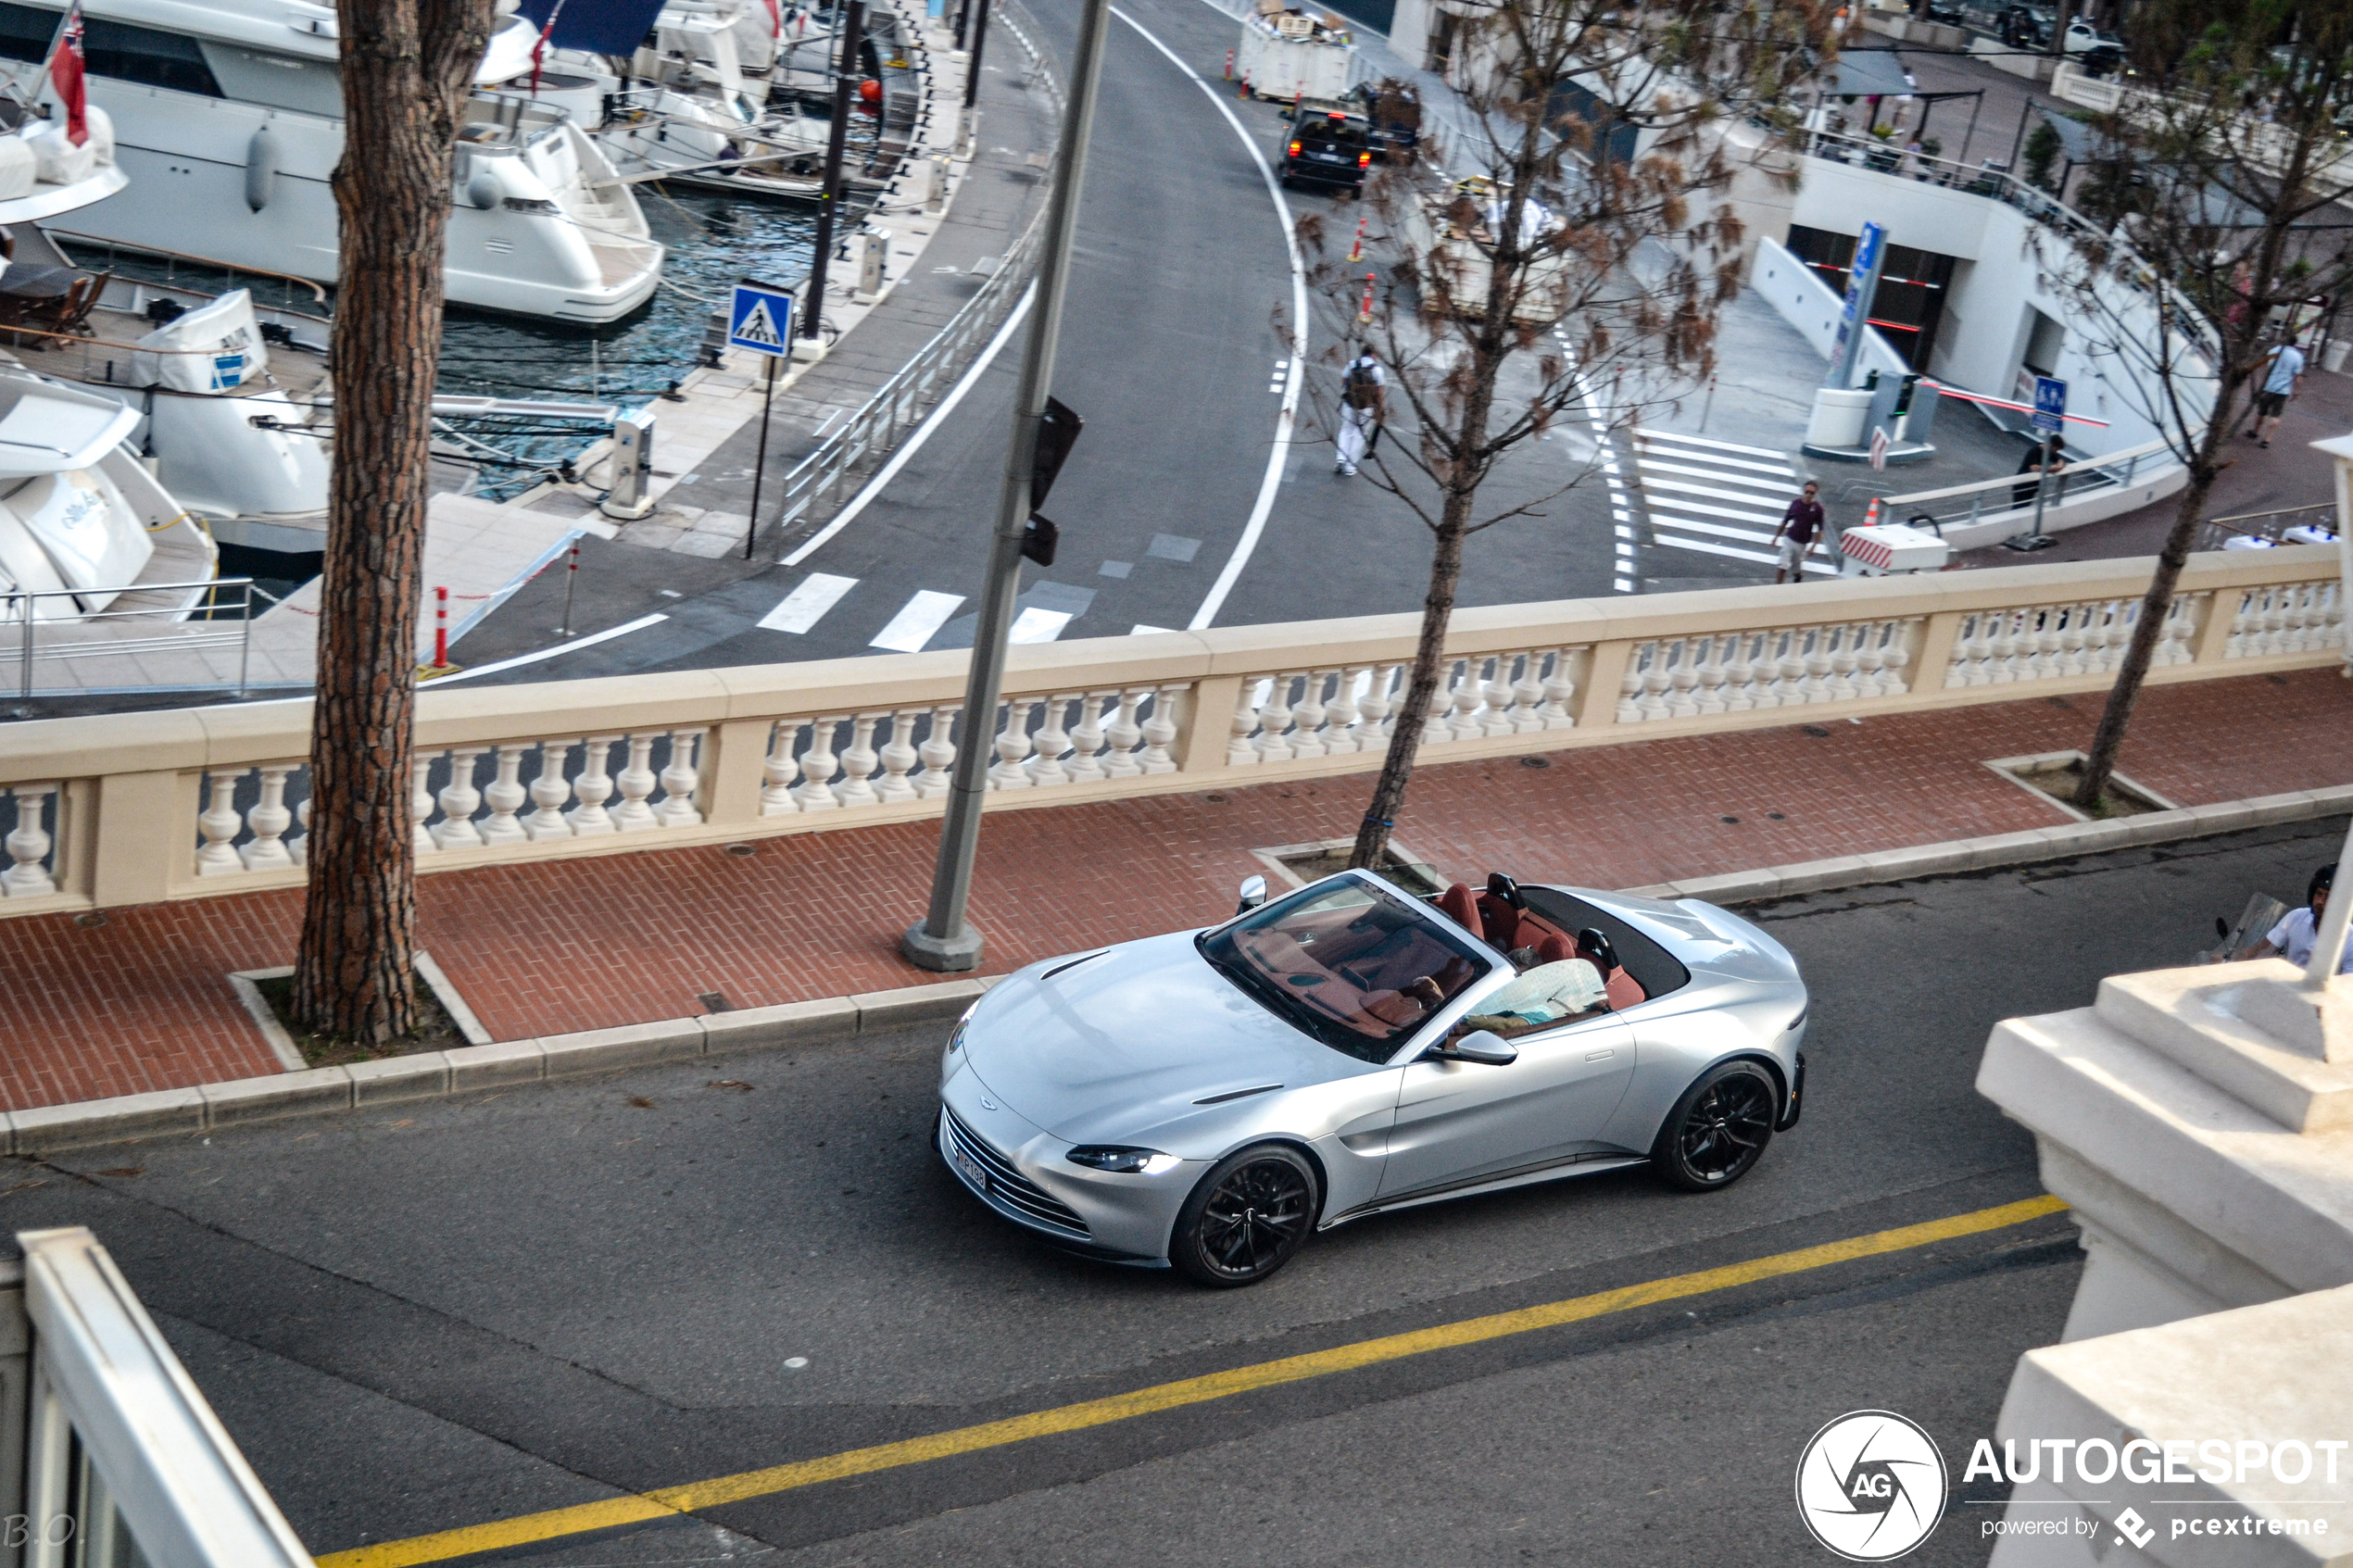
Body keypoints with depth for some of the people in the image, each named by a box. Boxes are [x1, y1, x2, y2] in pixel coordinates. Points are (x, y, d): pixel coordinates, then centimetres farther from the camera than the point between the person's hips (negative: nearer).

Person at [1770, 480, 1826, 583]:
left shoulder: (1817, 508, -9)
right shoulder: (1795, 503, -3)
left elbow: (1819, 530, -3)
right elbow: (1785, 521, 8)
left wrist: (1813, 547, -8)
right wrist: (1776, 536, 10)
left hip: (1802, 544, -1)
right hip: (1789, 539, 1)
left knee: (1796, 570, 12)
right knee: (1783, 566, -10)